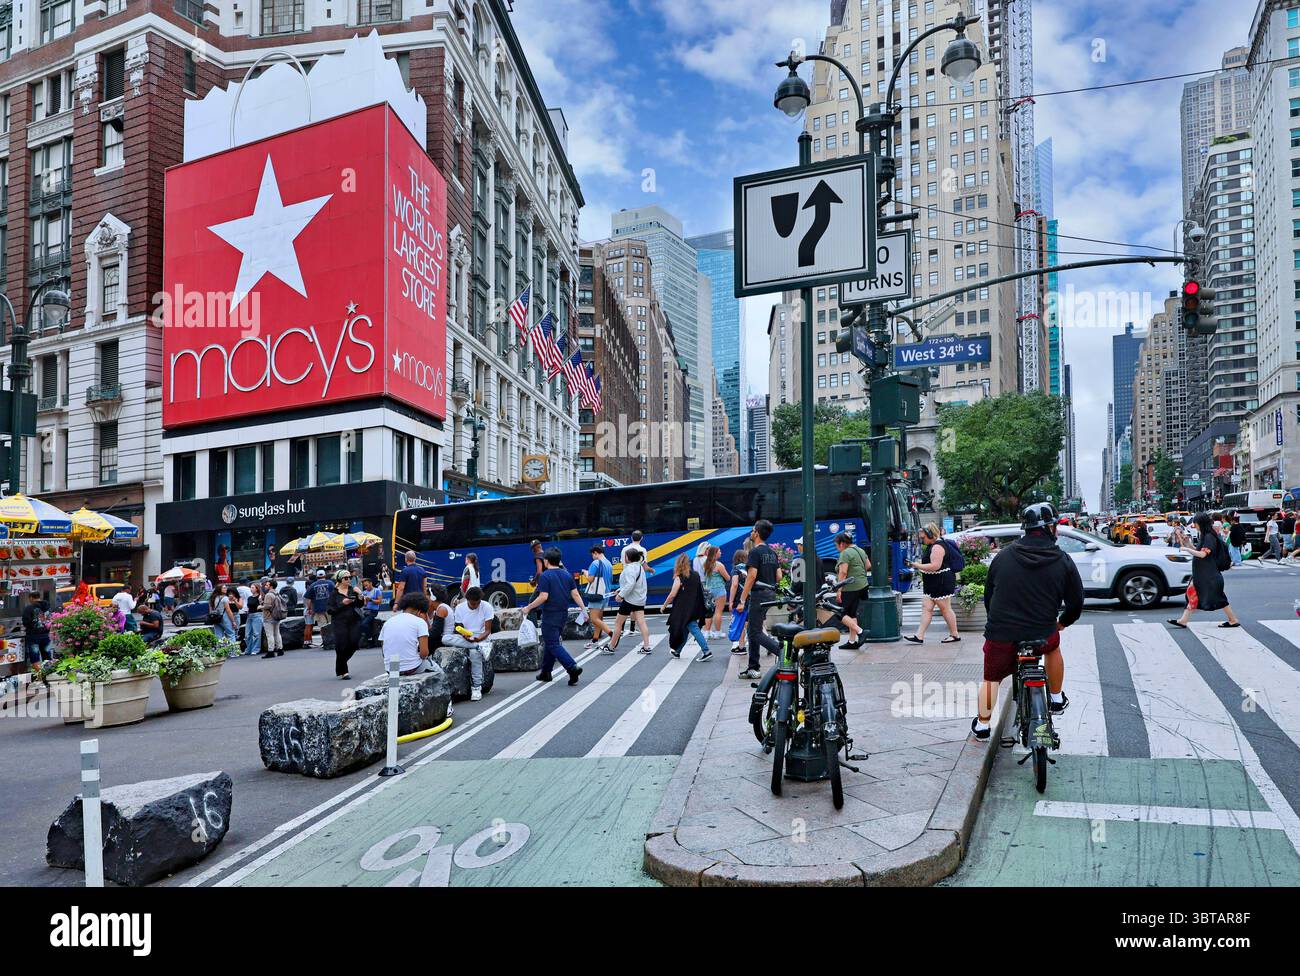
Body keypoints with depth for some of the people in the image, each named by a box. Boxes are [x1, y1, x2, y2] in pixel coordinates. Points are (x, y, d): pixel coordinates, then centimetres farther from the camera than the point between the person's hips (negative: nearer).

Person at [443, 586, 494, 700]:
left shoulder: (486, 607, -5)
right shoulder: (459, 608, 1)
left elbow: (488, 630, -6)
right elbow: (458, 629, 5)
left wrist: (479, 638, -26)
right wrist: (464, 636, -18)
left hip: (481, 638, -3)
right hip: (463, 638, 3)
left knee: (474, 652, -39)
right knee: (446, 638, -30)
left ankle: (476, 687, -29)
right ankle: (481, 647, -34)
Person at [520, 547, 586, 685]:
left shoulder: (545, 576, -13)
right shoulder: (567, 575, 7)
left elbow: (543, 597, -19)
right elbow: (575, 594, 3)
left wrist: (528, 608, -8)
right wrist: (583, 609, 8)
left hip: (550, 616, -7)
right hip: (563, 615, 7)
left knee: (553, 645, -5)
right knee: (551, 642, 19)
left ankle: (573, 667, -21)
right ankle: (545, 672, 26)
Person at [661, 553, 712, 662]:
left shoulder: (679, 578, -12)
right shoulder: (696, 575, 6)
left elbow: (672, 595, -12)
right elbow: (701, 591, 10)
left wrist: (664, 605, 0)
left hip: (684, 610, -7)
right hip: (695, 608, 7)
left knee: (693, 629, -8)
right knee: (685, 630, 17)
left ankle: (706, 651, -15)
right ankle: (677, 651, 29)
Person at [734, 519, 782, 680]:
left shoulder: (755, 552, -13)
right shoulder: (772, 552, 13)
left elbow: (752, 576, -20)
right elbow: (779, 576, 12)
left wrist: (742, 600, -19)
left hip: (759, 595, -9)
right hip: (770, 594, 9)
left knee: (755, 633, -7)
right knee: (752, 630, 13)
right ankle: (753, 668, 15)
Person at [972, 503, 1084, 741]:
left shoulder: (1003, 556, 3)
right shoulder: (1063, 562, -3)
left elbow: (988, 595, 12)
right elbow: (1076, 603, 3)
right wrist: (1063, 622, 23)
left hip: (1000, 633, 1)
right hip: (1042, 634, -1)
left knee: (991, 678, 18)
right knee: (1053, 646, 33)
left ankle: (982, 725, 25)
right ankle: (1057, 699, 40)